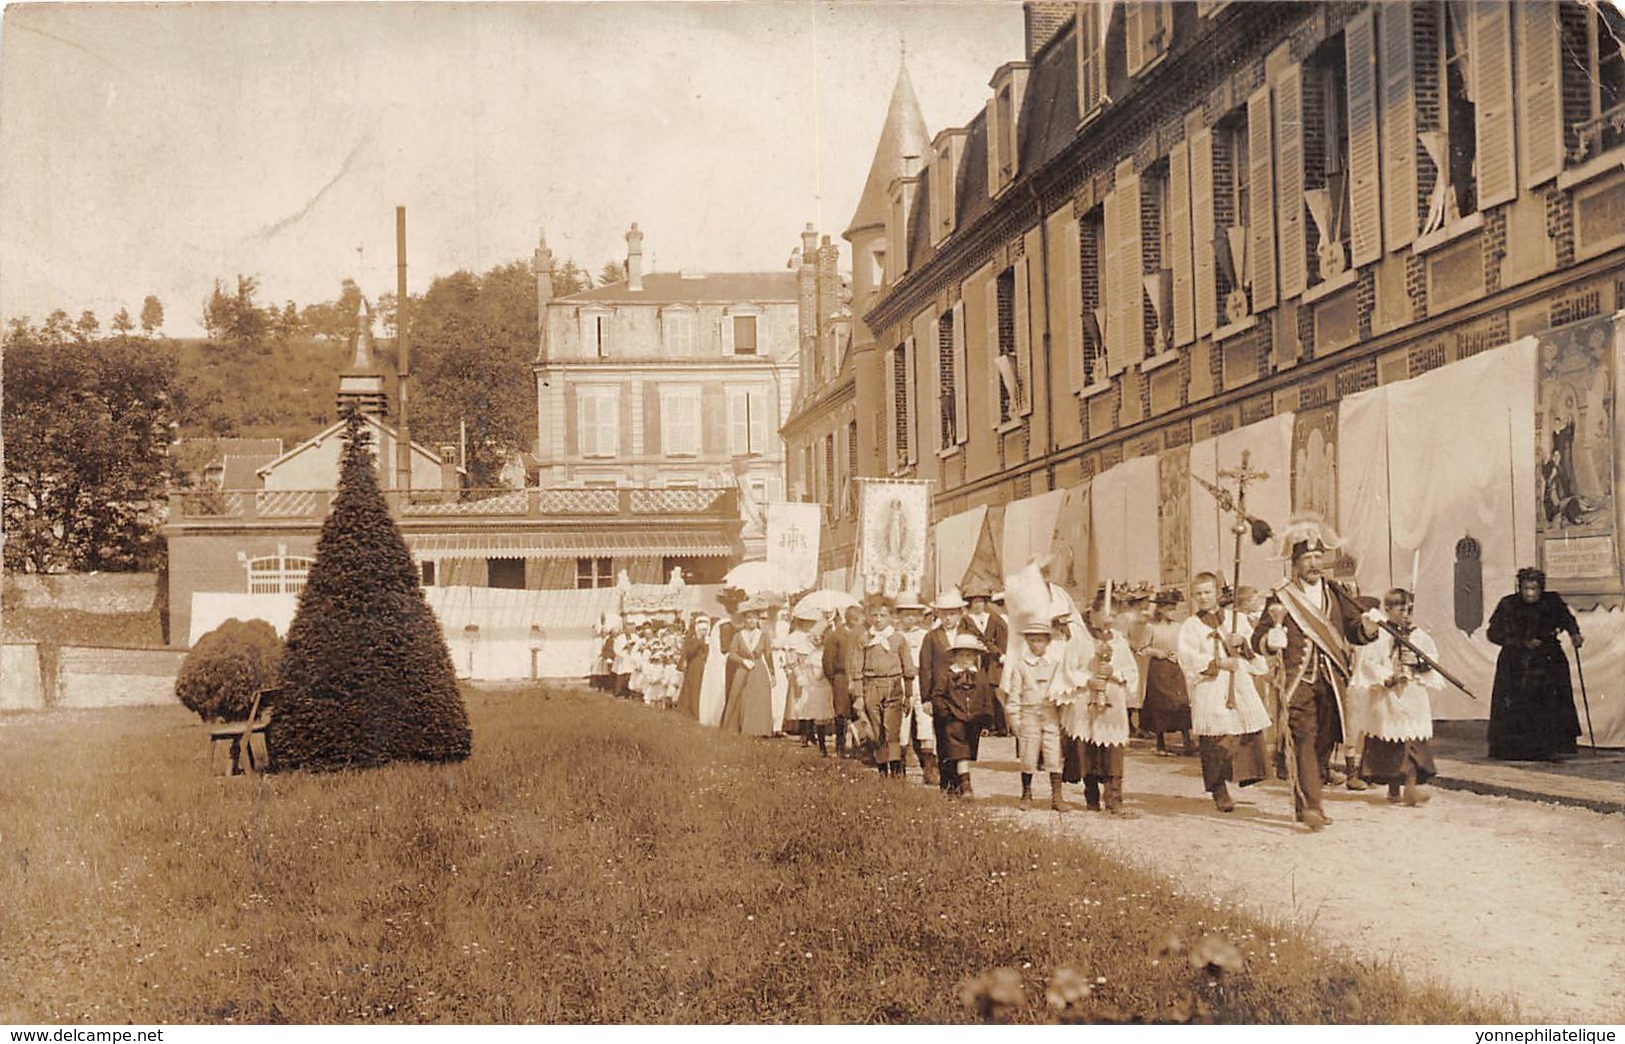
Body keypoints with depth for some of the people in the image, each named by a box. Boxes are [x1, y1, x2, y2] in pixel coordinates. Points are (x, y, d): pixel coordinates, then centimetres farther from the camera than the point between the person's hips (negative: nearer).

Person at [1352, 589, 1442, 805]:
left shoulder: (1418, 635, 10)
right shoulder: (1377, 635, -2)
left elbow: (1433, 661, 10)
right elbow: (1368, 662, -8)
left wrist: (1418, 662, -9)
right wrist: (1389, 676, -17)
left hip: (1414, 697, 3)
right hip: (1386, 698, -3)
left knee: (1413, 744, -6)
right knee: (1389, 745, 3)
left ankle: (1410, 788, -7)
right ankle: (1393, 789, 14)